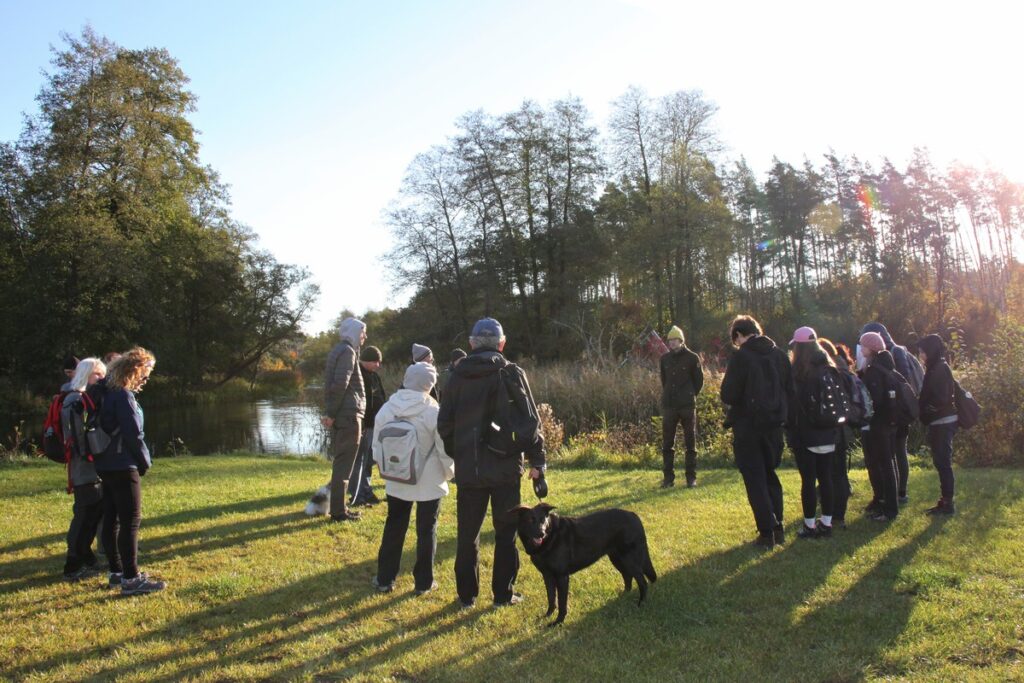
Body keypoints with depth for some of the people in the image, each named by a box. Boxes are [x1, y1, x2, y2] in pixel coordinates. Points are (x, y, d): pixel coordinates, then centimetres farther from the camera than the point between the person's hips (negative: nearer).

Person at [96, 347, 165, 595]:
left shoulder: (109, 393, 11)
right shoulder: (124, 396, -17)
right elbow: (134, 434, -18)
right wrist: (145, 462, -5)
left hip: (107, 466, 10)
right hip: (123, 467, -10)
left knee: (112, 519, 14)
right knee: (130, 521, -6)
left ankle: (116, 572, 23)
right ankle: (131, 579, -3)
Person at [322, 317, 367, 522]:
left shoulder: (337, 350, 18)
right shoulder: (347, 351, -11)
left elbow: (330, 381, 18)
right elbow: (340, 383, -21)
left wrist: (329, 411, 14)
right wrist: (331, 413, -16)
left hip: (339, 416, 9)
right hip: (349, 415, -9)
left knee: (340, 462, 16)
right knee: (344, 464, -4)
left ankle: (339, 504, 24)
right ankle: (339, 511, 1)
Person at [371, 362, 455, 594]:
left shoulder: (387, 409, -6)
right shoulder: (433, 412, -18)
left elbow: (377, 443, 1)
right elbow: (444, 448, -12)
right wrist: (449, 472, 5)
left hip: (396, 481, 3)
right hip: (429, 482, -3)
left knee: (394, 528, 17)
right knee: (426, 530, 10)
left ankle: (385, 578, 22)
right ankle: (423, 582, 16)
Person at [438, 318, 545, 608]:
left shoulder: (458, 375, 3)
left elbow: (445, 423, 4)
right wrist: (537, 460, 2)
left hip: (468, 468, 2)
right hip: (505, 467, -2)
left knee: (467, 533, 12)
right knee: (506, 531, 11)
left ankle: (467, 594, 19)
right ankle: (503, 593, 15)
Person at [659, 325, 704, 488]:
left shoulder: (692, 358, -3)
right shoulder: (665, 359, 7)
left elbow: (699, 380, 4)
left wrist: (689, 396, 6)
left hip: (688, 406, -3)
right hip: (669, 406, 3)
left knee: (690, 443, 3)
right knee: (667, 443, 4)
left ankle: (691, 477, 11)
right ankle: (668, 477, 12)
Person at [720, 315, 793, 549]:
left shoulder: (741, 356, -14)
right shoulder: (779, 354, 4)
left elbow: (729, 395, -16)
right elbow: (790, 391, 6)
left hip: (748, 427, -5)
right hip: (774, 425, 6)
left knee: (755, 480, 3)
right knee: (770, 475, 19)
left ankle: (767, 532, 3)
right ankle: (778, 528, 20)